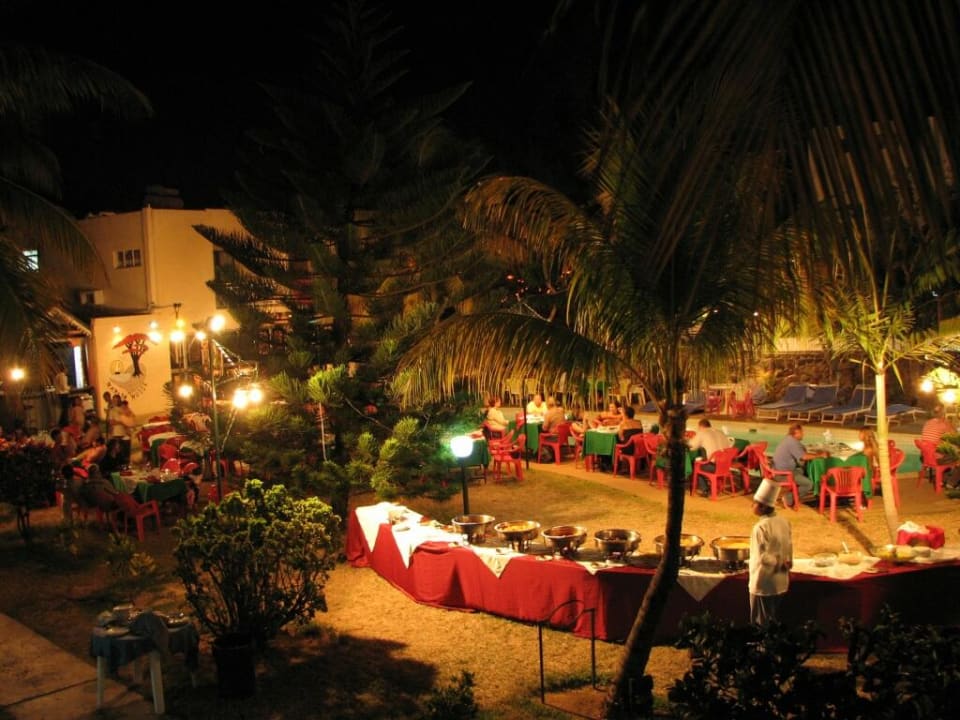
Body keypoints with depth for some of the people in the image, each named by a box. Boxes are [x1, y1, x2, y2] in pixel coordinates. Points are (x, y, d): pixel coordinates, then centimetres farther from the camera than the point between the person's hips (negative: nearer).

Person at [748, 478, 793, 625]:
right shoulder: (784, 522, -1)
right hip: (780, 582, 7)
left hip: (763, 584, -7)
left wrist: (779, 564, -7)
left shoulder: (761, 527, -23)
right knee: (774, 620, 19)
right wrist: (785, 564, 8)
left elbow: (763, 558, -21)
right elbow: (789, 549, 5)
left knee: (761, 623, 7)